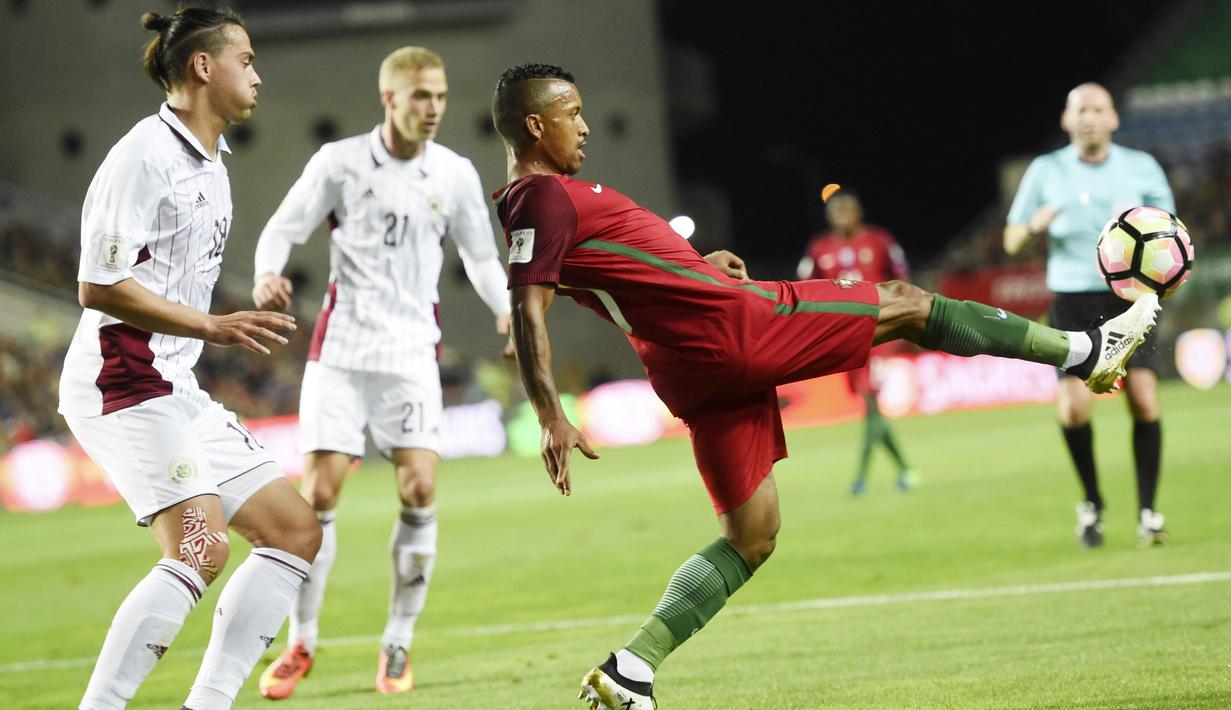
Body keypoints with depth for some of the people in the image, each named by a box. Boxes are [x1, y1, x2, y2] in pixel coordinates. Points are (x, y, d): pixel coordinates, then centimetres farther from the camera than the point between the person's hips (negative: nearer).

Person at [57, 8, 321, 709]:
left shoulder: (210, 163, 17)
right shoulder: (145, 154, -12)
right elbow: (99, 286, -18)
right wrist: (213, 327, -21)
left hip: (177, 388, 10)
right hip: (122, 386, -10)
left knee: (296, 529, 5)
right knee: (201, 547, -24)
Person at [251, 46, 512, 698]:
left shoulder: (456, 174, 3)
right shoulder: (339, 162, -2)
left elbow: (480, 257, 14)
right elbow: (281, 230, 2)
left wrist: (507, 309, -4)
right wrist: (268, 273, -19)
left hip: (411, 352, 1)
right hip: (340, 349, -1)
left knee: (420, 491, -11)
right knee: (318, 495, -6)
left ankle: (398, 646, 3)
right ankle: (301, 644, 10)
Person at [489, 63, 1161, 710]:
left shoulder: (524, 204, 18)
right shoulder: (546, 199, -13)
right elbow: (528, 312, -23)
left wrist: (694, 265, 28)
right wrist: (552, 419, -32)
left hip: (698, 374, 10)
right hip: (729, 327, -10)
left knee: (749, 538, 14)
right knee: (904, 303, 5)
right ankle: (1086, 350, 18)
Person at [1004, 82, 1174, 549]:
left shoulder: (1141, 168, 7)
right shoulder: (1046, 172, 6)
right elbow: (1011, 242, 8)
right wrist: (1034, 225, -14)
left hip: (1131, 298, 0)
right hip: (1074, 303, 0)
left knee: (1144, 401, -14)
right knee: (1074, 406, -14)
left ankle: (1147, 513, -2)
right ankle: (1092, 504, 10)